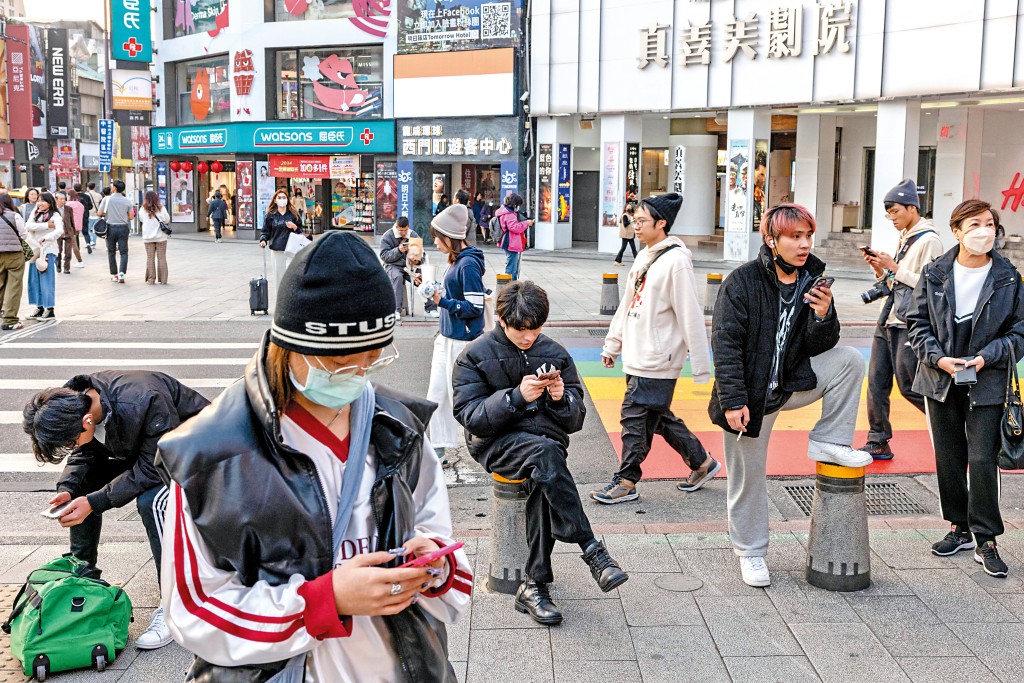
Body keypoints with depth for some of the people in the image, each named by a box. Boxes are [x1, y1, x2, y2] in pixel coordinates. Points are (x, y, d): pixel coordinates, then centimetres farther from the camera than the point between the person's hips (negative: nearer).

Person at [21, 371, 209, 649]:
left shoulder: (143, 403, -39)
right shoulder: (73, 401, -16)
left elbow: (152, 470, -31)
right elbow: (85, 455, -1)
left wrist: (94, 502, -32)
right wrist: (67, 489, -20)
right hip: (141, 455, 8)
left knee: (151, 501, -32)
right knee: (80, 486, -3)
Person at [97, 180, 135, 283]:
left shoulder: (107, 199, -6)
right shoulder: (127, 201, -2)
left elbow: (100, 213, -3)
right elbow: (131, 217, 1)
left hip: (111, 227, 0)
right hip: (123, 228, 0)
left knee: (111, 252, 11)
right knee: (124, 252, 3)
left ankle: (114, 275, 14)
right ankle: (121, 273, -13)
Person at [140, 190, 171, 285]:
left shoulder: (143, 210, -6)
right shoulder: (161, 209, -8)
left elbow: (141, 219, 9)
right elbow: (167, 220, 2)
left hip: (148, 237, 1)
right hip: (160, 237, -1)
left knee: (150, 258, 7)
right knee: (161, 258, 5)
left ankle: (151, 279, 6)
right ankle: (163, 279, 6)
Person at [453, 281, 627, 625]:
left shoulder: (555, 354, 10)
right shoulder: (475, 355, 2)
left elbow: (575, 420, 11)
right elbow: (471, 417, -8)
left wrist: (562, 399, -12)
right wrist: (517, 396, -21)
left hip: (547, 439, 2)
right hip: (497, 443, -2)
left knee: (541, 478, -33)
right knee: (545, 452, -35)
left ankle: (534, 586, -26)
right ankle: (592, 551, -33)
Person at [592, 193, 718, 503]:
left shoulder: (676, 261, -16)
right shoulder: (644, 257, 12)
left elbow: (691, 317, -17)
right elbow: (628, 304, 19)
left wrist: (701, 367, -16)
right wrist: (612, 344, 20)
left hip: (656, 360, -9)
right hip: (638, 357, 9)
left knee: (636, 417, -2)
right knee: (659, 417, 16)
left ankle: (625, 482, 11)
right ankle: (702, 463, 30)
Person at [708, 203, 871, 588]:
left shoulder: (813, 282, -1)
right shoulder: (743, 281, -15)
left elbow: (818, 347, -1)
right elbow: (725, 343, -17)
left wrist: (824, 317, -23)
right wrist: (733, 401, -21)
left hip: (792, 383, 4)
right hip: (751, 395, -4)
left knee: (849, 360, -15)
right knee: (748, 476, 5)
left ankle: (829, 442, -1)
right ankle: (750, 552, 25)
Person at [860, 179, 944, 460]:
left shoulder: (929, 241, -9)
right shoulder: (903, 239, 19)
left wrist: (893, 267, -15)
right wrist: (880, 269, 6)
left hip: (909, 325, -9)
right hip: (887, 321, 9)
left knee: (909, 386, -4)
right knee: (876, 382, 6)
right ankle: (878, 443, 12)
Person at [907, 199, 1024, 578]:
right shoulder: (935, 274, 0)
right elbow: (917, 322, 3)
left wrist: (986, 356, -14)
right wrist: (937, 357, -11)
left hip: (986, 383, -2)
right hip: (941, 381, 2)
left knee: (983, 459, -5)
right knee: (948, 458, 11)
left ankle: (985, 540, 7)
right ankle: (960, 528, 27)